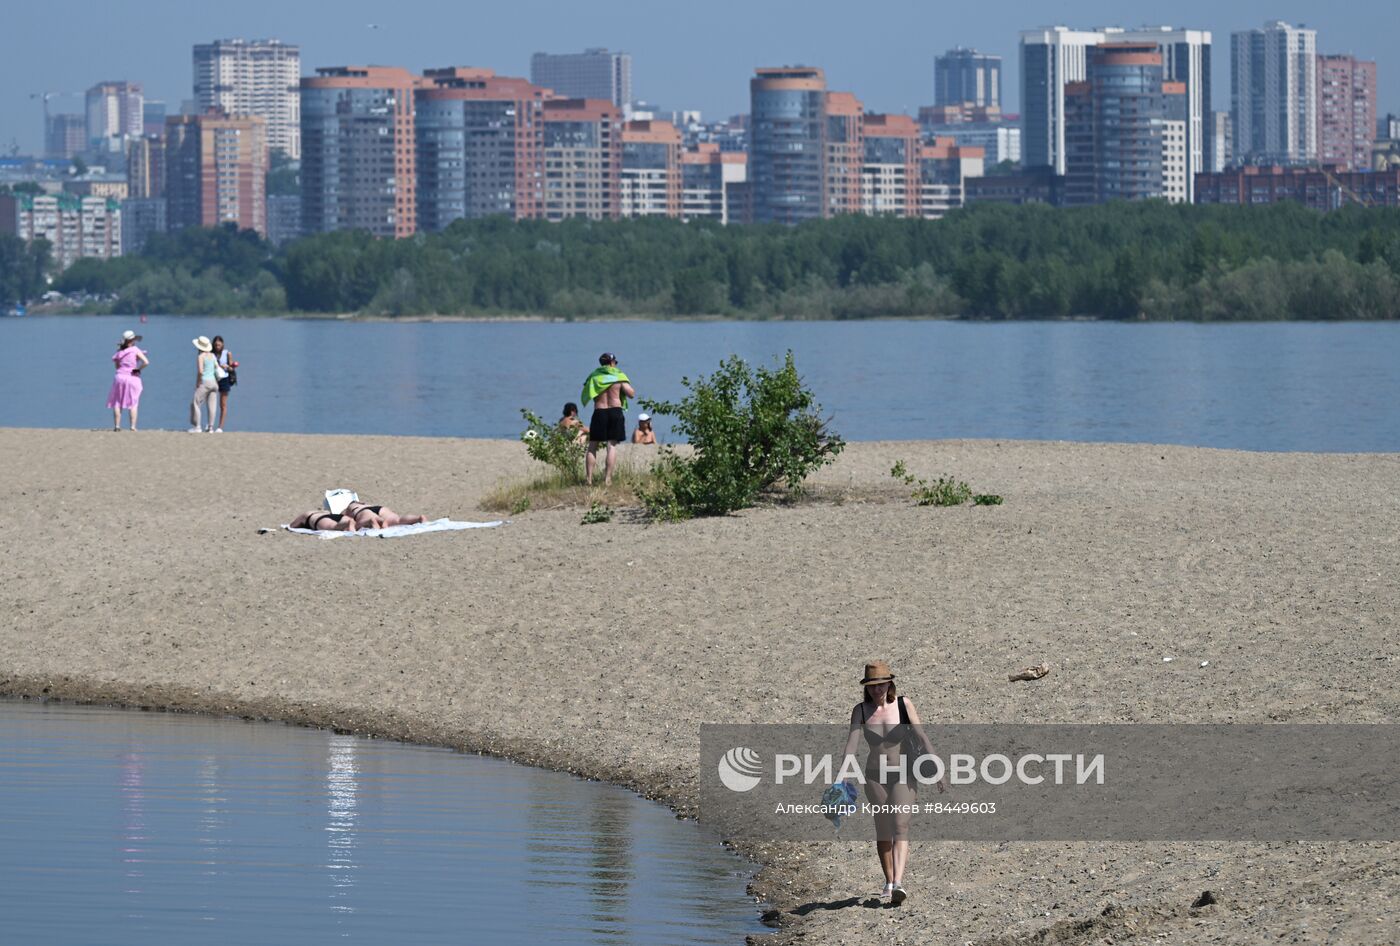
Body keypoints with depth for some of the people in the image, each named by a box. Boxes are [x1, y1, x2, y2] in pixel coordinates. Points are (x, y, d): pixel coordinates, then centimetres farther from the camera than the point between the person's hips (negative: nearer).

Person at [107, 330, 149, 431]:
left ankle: (117, 425, 3)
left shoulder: (119, 352, 6)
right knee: (133, 403, 6)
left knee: (117, 403, 11)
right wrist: (138, 369, -2)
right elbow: (146, 362, -15)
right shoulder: (135, 350, -5)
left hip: (120, 377, 2)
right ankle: (133, 426, -2)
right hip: (133, 378, -2)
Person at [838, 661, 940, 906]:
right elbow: (852, 741, -13)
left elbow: (921, 737, -9)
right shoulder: (861, 710, -3)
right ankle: (889, 882, 24)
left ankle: (899, 883, -28)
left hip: (904, 775, -2)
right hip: (875, 775, 2)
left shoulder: (904, 705, -7)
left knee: (900, 826, -15)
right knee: (883, 830, 9)